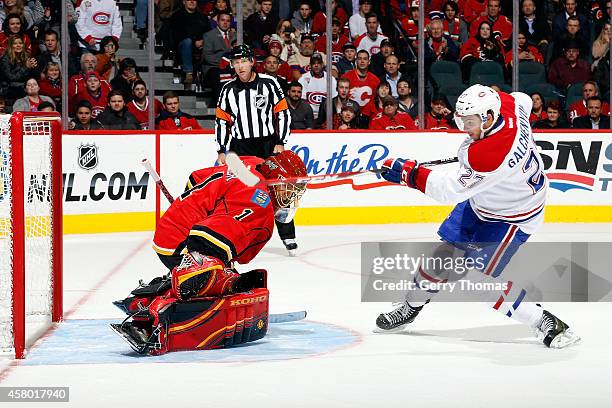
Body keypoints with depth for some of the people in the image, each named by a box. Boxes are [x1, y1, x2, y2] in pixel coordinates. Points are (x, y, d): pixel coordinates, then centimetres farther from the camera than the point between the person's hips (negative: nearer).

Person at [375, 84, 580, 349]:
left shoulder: (488, 155, -40)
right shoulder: (507, 104, -17)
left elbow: (452, 189, -33)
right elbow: (524, 100, 9)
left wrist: (409, 173, -28)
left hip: (512, 216, -9)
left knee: (482, 273, -13)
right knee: (447, 250, 11)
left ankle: (546, 324, -7)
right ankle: (410, 308, 30)